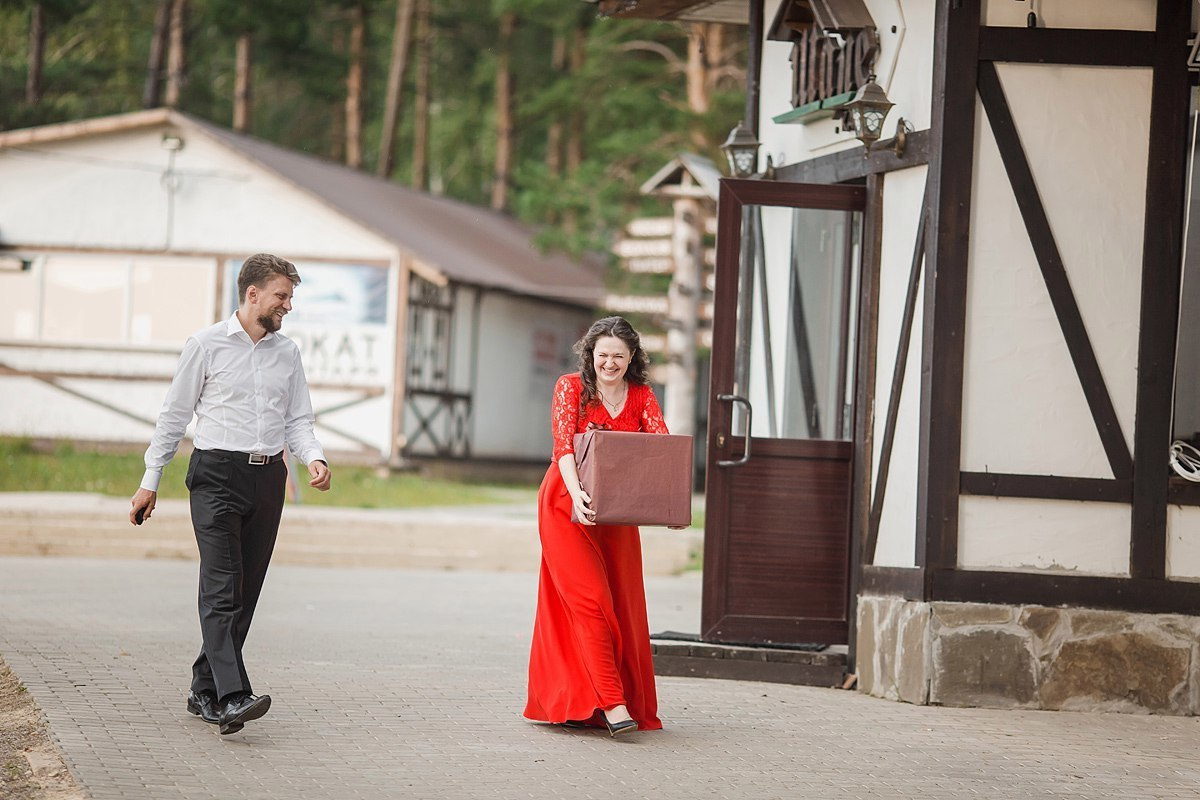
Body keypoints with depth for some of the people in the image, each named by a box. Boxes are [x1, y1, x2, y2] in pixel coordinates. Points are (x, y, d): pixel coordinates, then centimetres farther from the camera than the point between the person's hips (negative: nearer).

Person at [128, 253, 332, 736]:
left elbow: (298, 420, 15)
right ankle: (232, 696, -27)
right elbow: (174, 415, 4)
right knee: (222, 584, -15)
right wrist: (150, 481, 3)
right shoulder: (207, 345, 0)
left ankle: (204, 691, 15)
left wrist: (314, 458, -6)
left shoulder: (287, 353, 13)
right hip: (217, 476, -5)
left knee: (245, 591, 5)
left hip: (267, 478, 5)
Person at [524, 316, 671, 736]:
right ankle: (610, 702, -22)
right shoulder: (571, 387, -6)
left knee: (622, 604, 5)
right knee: (589, 600, -14)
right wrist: (577, 492, -36)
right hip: (568, 507, -4)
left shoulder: (640, 397, 3)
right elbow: (564, 446, -18)